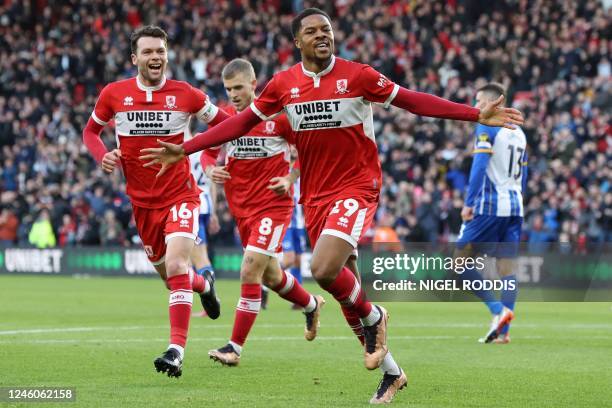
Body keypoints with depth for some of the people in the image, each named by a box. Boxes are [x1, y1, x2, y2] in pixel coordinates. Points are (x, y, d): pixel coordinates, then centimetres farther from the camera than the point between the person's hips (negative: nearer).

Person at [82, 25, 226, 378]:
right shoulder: (114, 94, -4)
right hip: (142, 200, 3)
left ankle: (177, 352, -25)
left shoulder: (186, 95, -7)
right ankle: (204, 285, 51)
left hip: (180, 193, -3)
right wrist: (103, 156, -9)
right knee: (166, 271, 14)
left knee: (176, 265, -22)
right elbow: (91, 131, 12)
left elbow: (223, 122, 7)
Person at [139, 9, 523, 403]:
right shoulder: (283, 84, 2)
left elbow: (412, 100, -6)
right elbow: (242, 122, 7)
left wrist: (477, 115, -12)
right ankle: (391, 372, 22)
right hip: (315, 196, 5)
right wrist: (184, 149, 3)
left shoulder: (358, 75, -8)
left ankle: (373, 317, 5)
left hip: (356, 188, -5)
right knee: (346, 290, 7)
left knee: (325, 269, -26)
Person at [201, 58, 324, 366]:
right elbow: (208, 151, 15)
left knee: (250, 271, -16)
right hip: (241, 208, 6)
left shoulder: (279, 115, -12)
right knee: (270, 275, 18)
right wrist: (211, 169, -7)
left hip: (273, 205, -6)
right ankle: (311, 305, 48)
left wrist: (291, 180, -16)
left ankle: (235, 347, -11)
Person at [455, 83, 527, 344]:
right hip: (514, 206, 8)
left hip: (488, 205, -8)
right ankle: (503, 332, 2)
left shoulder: (487, 127, -6)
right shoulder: (518, 132, 18)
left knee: (462, 261, -1)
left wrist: (468, 203, -16)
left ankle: (498, 310, -14)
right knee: (507, 267, 5)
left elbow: (479, 166, -16)